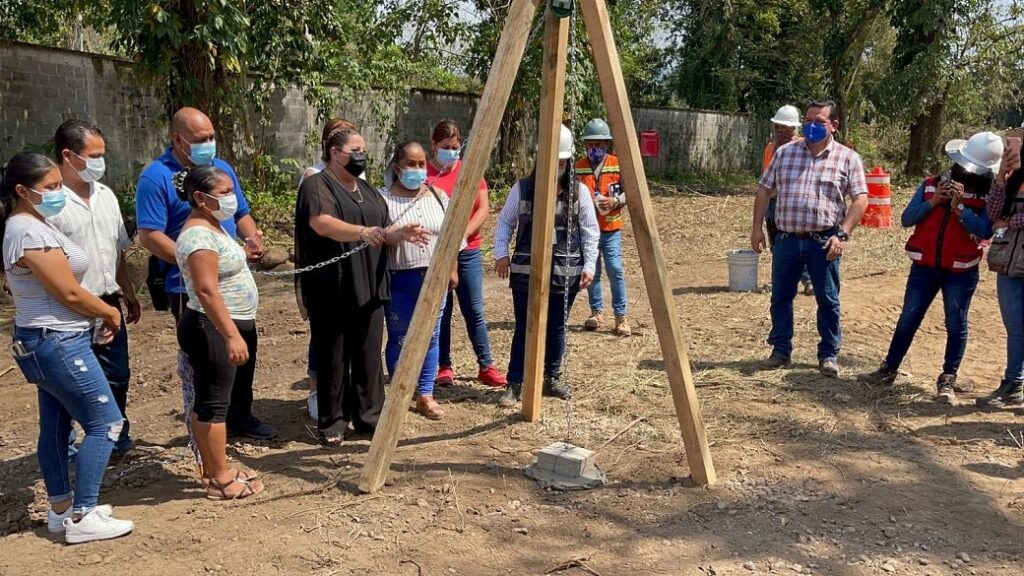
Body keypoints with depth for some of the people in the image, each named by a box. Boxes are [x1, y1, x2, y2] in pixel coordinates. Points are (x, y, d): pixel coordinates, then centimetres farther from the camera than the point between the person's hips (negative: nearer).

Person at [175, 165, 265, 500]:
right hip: (212, 330, -11)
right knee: (214, 403, -4)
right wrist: (232, 335, -31)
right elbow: (207, 290, -27)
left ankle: (214, 469, 24)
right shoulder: (199, 235, -19)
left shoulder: (212, 228, 14)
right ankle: (221, 480, 2)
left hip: (228, 327, 11)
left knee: (209, 401, 15)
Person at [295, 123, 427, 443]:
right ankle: (332, 421, 12)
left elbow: (381, 232, 19)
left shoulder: (366, 190, 18)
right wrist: (361, 232, -38)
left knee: (369, 354, 8)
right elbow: (321, 223, -24)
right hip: (333, 290, -6)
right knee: (333, 357, 1)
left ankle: (369, 415, 18)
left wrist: (400, 233, -3)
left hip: (369, 288, 7)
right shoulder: (316, 185, -5)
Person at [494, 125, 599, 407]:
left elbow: (591, 231, 5)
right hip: (526, 271, -1)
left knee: (556, 327, 11)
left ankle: (552, 378, 28)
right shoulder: (522, 189, -1)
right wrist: (501, 253, -6)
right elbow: (505, 223, 7)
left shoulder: (579, 192, 1)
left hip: (566, 273, 1)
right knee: (524, 328, 1)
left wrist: (589, 265, -2)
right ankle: (514, 384, 9)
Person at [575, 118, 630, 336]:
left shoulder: (617, 164, 0)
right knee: (591, 271, 9)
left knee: (615, 269, -9)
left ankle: (620, 316, 1)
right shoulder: (578, 167, 2)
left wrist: (615, 201, -17)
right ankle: (597, 312, 24)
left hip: (611, 228, -1)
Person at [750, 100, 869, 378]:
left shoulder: (848, 158, 0)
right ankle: (781, 350, 23)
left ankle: (828, 354, 18)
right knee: (780, 296, 9)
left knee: (828, 300, 5)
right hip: (787, 239, 2)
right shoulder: (784, 153, 7)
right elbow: (764, 189, 11)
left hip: (824, 241, -2)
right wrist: (757, 228, 4)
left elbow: (860, 199, -4)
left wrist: (842, 234, -15)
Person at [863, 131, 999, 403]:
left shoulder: (986, 196, -4)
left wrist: (959, 207, -24)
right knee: (908, 320, 9)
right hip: (924, 267, 2)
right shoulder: (930, 185, 3)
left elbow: (985, 231, -19)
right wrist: (933, 201, -14)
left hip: (961, 272, -2)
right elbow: (907, 219, -2)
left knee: (956, 325, 6)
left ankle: (948, 379, 15)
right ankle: (890, 367, 20)